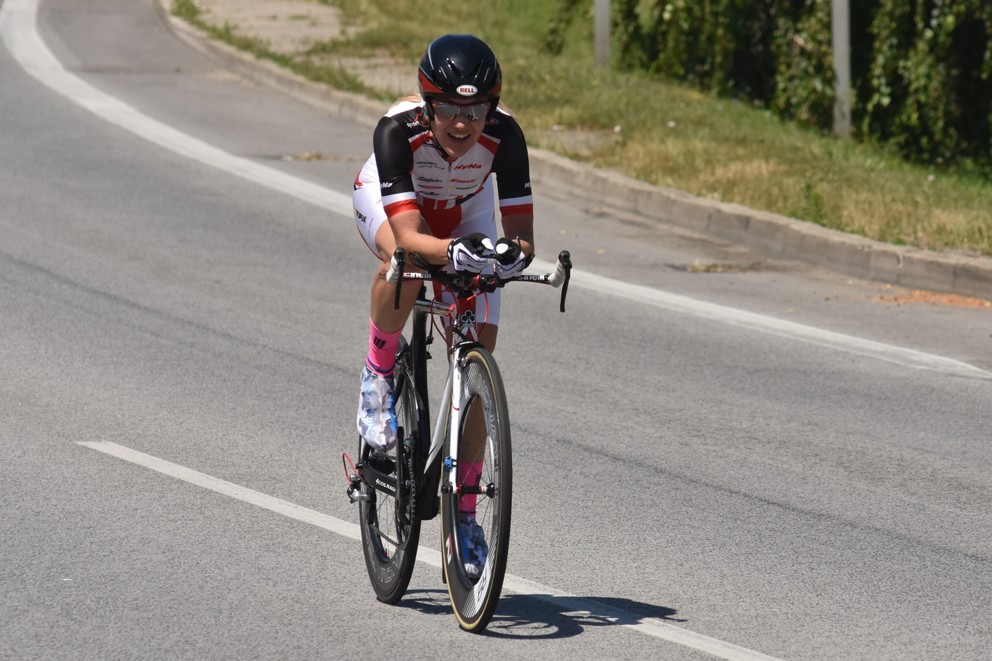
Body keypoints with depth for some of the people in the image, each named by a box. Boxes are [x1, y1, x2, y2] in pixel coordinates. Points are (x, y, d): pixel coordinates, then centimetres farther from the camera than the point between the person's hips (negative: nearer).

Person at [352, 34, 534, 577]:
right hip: (389, 201, -2)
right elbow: (408, 236, -47)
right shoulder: (398, 130, -39)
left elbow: (521, 228, -31)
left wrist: (514, 253, -54)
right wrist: (454, 252, -65)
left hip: (464, 214, 2)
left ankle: (464, 516, 6)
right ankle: (379, 376, -11)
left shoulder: (503, 135, -34)